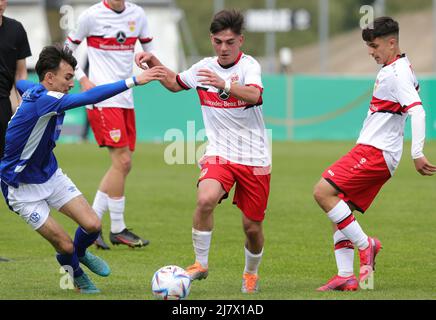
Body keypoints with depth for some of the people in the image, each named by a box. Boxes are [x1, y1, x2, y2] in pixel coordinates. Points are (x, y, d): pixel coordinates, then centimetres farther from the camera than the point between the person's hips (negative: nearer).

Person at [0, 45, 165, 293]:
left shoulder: (36, 91, -3)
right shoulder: (42, 100, -31)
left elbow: (20, 83, 24)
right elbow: (89, 98, -44)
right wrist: (133, 81, -46)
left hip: (51, 174, 8)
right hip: (23, 187, -8)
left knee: (92, 225, -6)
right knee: (65, 245, -9)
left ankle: (79, 253, 28)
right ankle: (75, 271, 26)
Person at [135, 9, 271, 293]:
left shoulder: (249, 65, -11)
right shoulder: (204, 68, 4)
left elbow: (254, 94, -33)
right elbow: (175, 83, 23)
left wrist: (224, 85, -50)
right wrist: (154, 62, 6)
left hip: (254, 159, -2)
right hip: (219, 153, 2)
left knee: (253, 226, 5)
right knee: (205, 199, -28)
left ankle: (251, 274, 34)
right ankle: (201, 264, -13)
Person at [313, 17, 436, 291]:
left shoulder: (398, 73, -14)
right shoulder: (392, 70, 17)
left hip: (375, 152, -10)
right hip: (371, 150, 10)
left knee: (323, 192, -18)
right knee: (341, 211, 7)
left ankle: (365, 244, -12)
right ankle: (346, 276, 6)